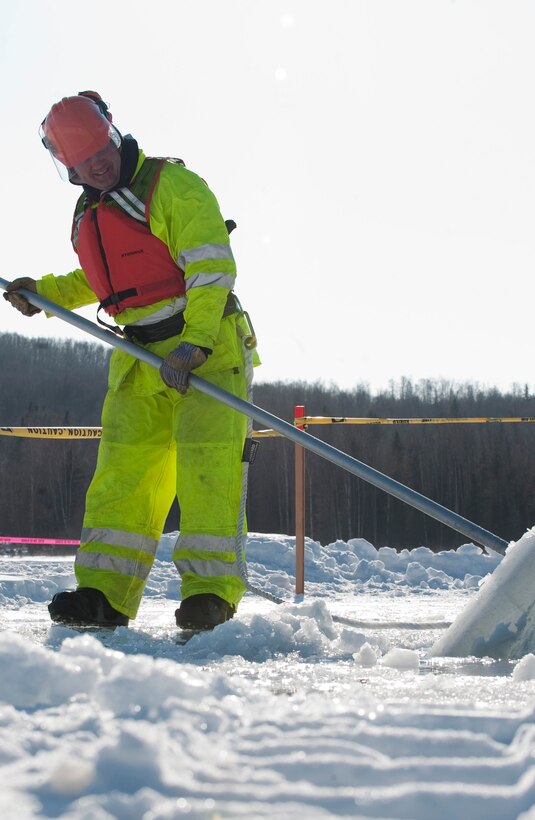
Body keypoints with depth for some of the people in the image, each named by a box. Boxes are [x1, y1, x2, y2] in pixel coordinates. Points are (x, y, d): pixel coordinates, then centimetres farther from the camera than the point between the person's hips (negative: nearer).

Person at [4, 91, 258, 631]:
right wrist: (44, 292, 18)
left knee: (206, 463, -14)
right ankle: (104, 594, -2)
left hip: (209, 349, -7)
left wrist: (193, 344, -27)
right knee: (122, 469, -1)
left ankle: (210, 591, -13)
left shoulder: (173, 186, -9)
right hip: (140, 359, 7)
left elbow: (211, 267, -17)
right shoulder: (89, 215, 15)